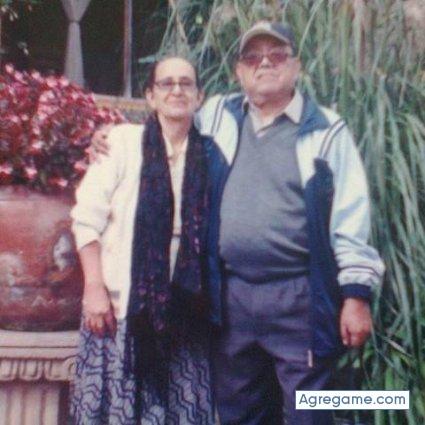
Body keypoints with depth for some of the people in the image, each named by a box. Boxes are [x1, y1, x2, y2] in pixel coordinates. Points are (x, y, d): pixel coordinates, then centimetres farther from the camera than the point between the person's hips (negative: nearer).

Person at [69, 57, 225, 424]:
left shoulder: (209, 155, 7)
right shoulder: (122, 141, 0)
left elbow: (212, 232, 9)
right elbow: (87, 218, -3)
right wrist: (95, 288, -9)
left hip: (184, 308, 2)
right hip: (121, 301, -2)